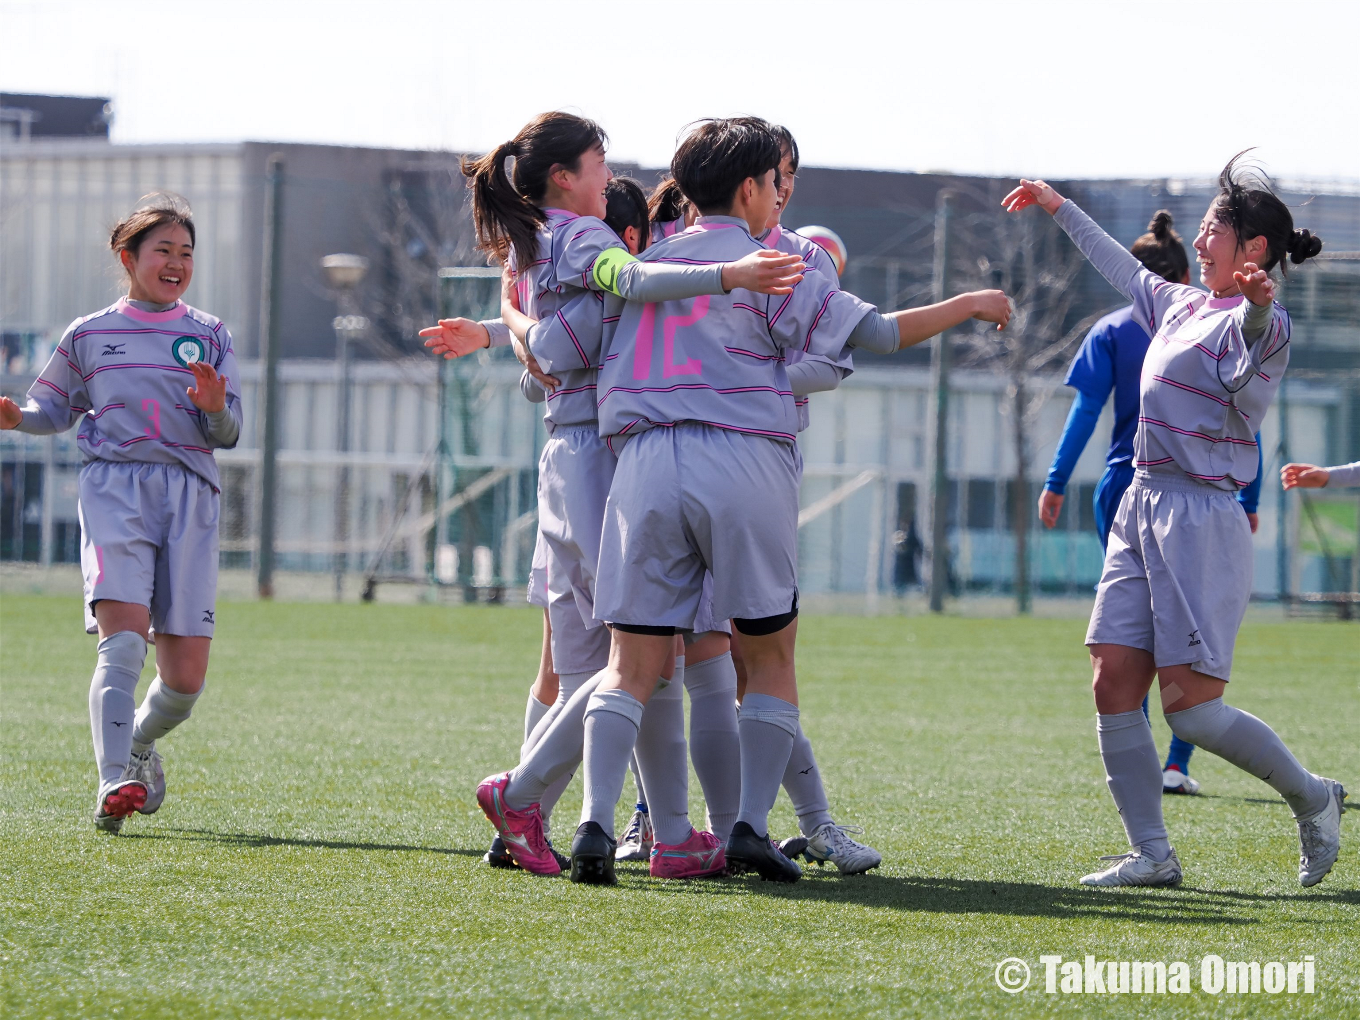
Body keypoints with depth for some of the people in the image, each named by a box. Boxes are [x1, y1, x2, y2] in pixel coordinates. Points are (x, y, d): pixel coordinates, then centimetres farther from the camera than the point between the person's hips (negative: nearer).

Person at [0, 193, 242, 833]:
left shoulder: (208, 335, 13)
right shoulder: (89, 336, 12)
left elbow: (227, 435, 9)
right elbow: (55, 408, 23)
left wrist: (215, 408, -14)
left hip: (190, 494, 2)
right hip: (114, 488, -2)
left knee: (186, 676, -1)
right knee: (125, 637, -23)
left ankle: (140, 742, 31)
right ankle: (115, 784, -28)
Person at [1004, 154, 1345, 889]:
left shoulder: (1261, 322, -10)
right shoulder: (1179, 306, 16)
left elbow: (1246, 378, -34)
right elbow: (1123, 269, 37)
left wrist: (1256, 307, -55)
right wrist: (1060, 209, 45)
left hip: (1202, 520, -8)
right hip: (1143, 509, 8)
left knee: (1192, 710, -10)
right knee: (1114, 688, -1)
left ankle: (1311, 798, 12)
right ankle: (1151, 853, 3)